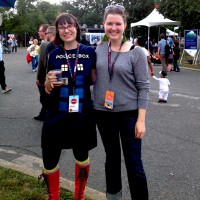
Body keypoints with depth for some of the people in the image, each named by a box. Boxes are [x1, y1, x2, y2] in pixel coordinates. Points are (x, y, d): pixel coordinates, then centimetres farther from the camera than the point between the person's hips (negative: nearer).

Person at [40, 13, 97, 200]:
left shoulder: (89, 52, -2)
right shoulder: (54, 55, 2)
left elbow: (94, 80, 7)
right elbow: (47, 89, 8)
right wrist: (49, 82, -14)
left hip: (82, 114, 0)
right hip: (56, 115, 1)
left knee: (82, 156, 15)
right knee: (49, 159, 4)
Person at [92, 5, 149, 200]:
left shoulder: (136, 52, -9)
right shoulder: (99, 48, 2)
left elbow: (143, 87, -9)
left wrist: (141, 119, -13)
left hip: (129, 114, -4)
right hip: (103, 112, 4)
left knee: (133, 163, 2)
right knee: (111, 157, 19)